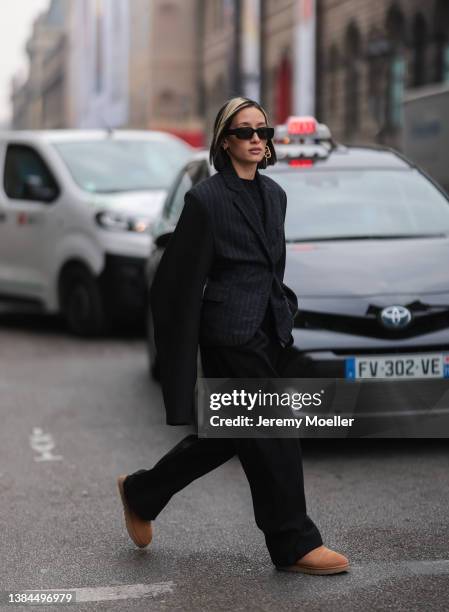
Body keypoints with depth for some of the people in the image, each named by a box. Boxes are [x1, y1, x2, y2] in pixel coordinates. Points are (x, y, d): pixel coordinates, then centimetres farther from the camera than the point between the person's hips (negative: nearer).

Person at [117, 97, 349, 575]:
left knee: (227, 433, 15)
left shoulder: (274, 194, 11)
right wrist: (181, 357, -11)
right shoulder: (206, 198, -11)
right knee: (271, 437, -3)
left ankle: (141, 493, 32)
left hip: (267, 329, 8)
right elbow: (185, 277, -10)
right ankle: (294, 545, 10)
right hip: (230, 333, -8)